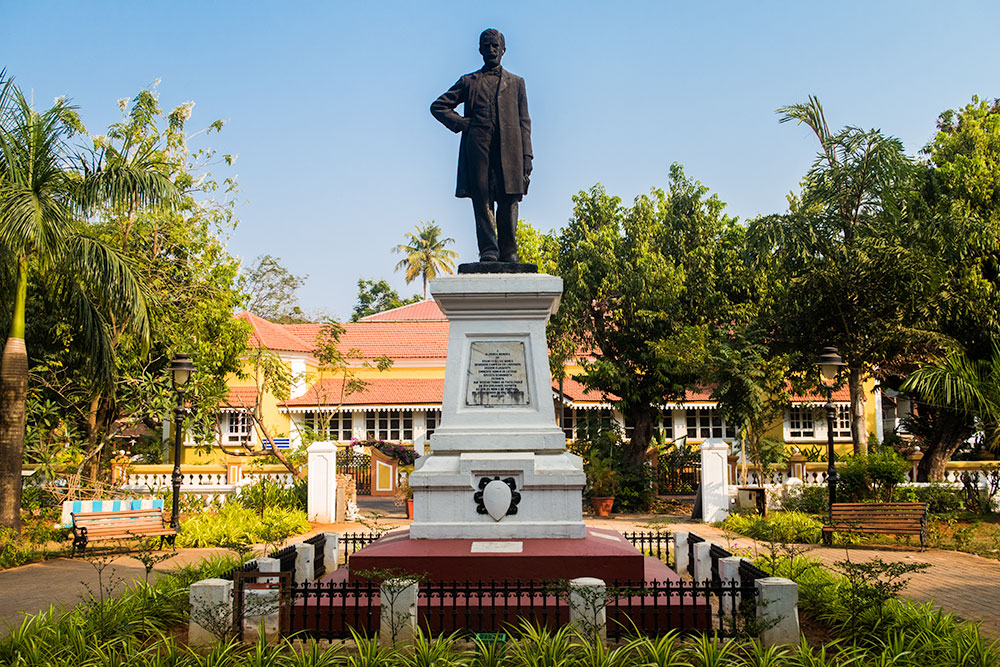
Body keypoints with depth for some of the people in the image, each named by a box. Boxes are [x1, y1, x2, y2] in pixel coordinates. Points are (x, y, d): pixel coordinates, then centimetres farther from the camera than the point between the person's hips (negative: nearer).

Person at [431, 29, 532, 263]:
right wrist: (462, 123, 2)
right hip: (478, 145, 0)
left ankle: (508, 252, -2)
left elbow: (524, 122, 14)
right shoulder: (469, 81, 20)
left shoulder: (516, 83, 22)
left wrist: (526, 155, 3)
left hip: (509, 146, 0)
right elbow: (438, 106, 17)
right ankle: (488, 250, -10)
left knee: (509, 199, -6)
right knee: (482, 198, -8)